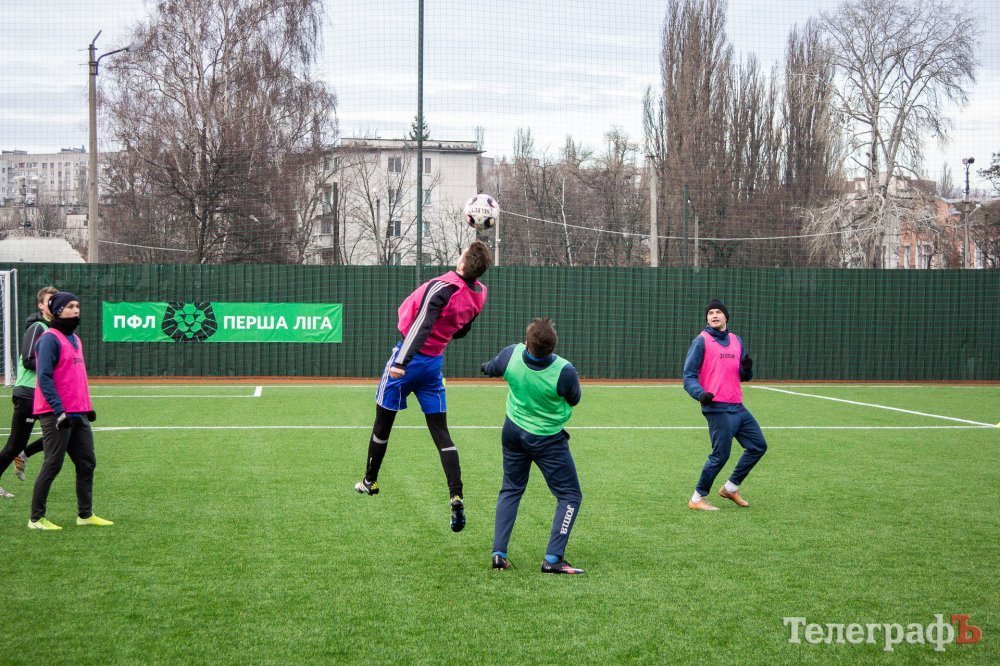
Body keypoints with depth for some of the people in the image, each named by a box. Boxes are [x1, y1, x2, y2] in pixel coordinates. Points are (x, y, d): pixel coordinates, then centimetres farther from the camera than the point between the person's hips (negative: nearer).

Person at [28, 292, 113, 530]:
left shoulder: (75, 339, 17)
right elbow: (44, 378, -17)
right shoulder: (50, 339, -10)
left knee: (87, 463, 10)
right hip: (56, 416, -9)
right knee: (53, 466, -4)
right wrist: (59, 411, -23)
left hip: (78, 414, 9)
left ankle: (85, 515, 18)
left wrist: (88, 407, 19)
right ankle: (36, 519, 5)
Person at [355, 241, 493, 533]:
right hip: (435, 363, 6)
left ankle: (370, 481, 29)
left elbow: (422, 325, -31)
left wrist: (401, 362, -37)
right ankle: (456, 495, -9)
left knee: (383, 422, 13)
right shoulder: (479, 295, 0)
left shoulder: (442, 287, -22)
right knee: (440, 431, 5)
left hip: (411, 357, -6)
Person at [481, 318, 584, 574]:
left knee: (510, 490, 21)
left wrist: (486, 367, 28)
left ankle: (499, 553, 12)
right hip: (548, 440, -4)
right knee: (570, 495, 7)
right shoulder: (564, 371, -30)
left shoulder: (511, 354, -20)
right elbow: (574, 400, -8)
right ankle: (553, 558, -4)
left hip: (513, 432, 4)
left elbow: (489, 370, 3)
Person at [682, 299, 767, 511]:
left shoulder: (736, 341, 16)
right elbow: (689, 376, -7)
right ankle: (697, 499, 4)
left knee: (758, 446, 11)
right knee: (721, 455, -10)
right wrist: (700, 393, -25)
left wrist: (747, 368, -3)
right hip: (717, 408, -7)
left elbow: (744, 376, 21)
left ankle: (731, 488, 23)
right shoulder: (701, 341, -3)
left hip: (737, 407, 7)